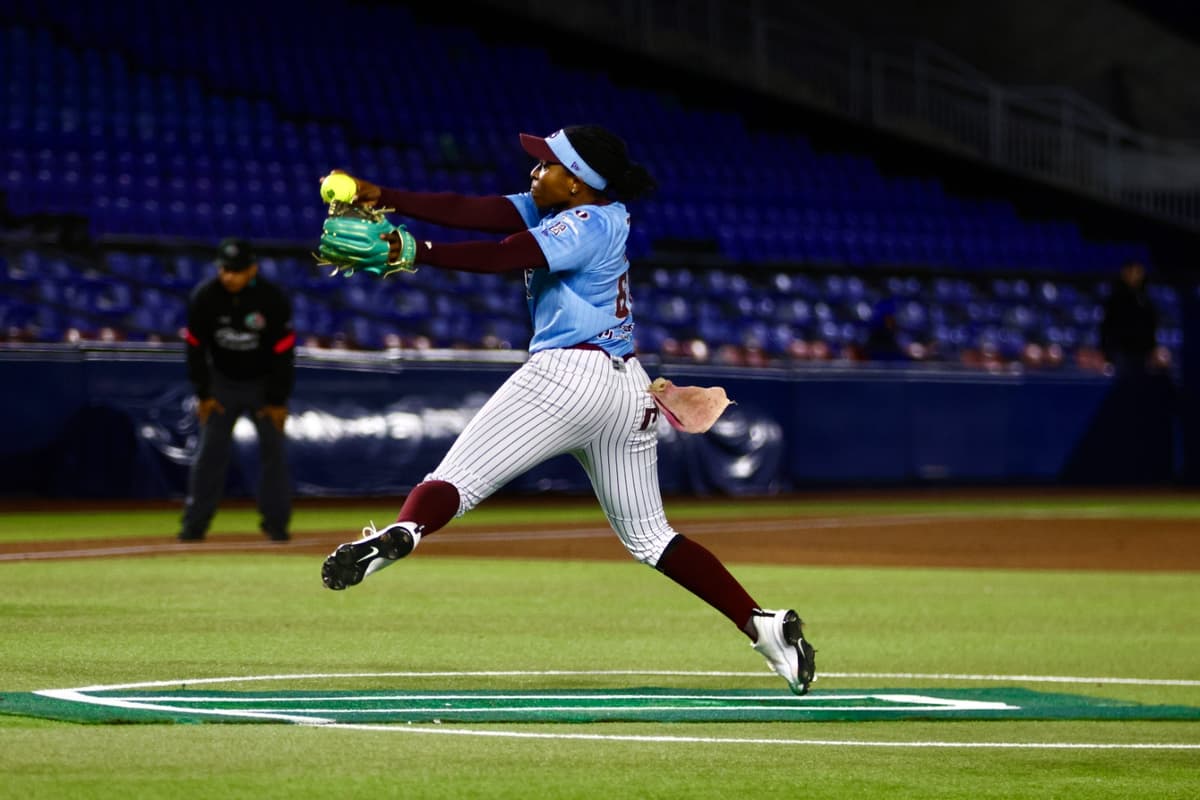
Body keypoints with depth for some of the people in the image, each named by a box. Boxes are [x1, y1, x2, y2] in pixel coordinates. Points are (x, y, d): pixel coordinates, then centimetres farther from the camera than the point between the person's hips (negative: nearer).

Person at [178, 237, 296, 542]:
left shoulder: (274, 299, -23)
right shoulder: (204, 297, -18)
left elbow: (283, 351, -15)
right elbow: (195, 346, -8)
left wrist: (277, 400, -12)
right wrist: (203, 394, -6)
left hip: (263, 382, -1)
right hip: (222, 381, 1)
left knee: (273, 449, -2)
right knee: (210, 451, -3)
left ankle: (275, 522, 7)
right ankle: (195, 523, 1)